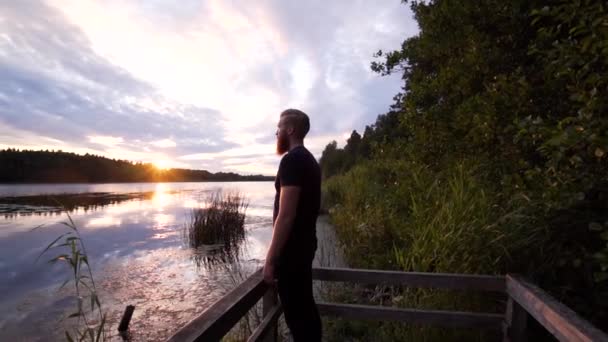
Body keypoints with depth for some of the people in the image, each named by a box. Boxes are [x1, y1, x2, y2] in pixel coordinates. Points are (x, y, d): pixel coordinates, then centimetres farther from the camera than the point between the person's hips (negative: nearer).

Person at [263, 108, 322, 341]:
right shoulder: (309, 160, 12)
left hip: (292, 250, -10)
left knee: (296, 315, 4)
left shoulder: (292, 160, -18)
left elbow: (286, 215, -24)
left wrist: (270, 260, -18)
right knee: (305, 309, 21)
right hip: (304, 245, 10)